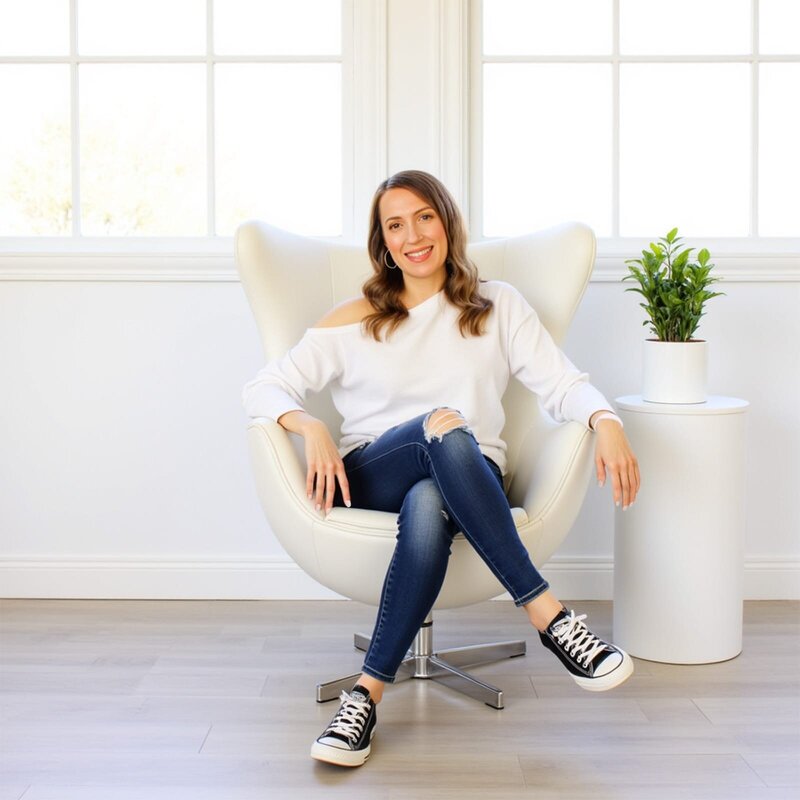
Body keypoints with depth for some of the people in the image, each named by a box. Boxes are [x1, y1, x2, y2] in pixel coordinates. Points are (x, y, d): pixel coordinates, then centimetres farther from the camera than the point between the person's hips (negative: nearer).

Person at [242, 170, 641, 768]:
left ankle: (368, 692, -31)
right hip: (369, 481, 0)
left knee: (427, 505, -39)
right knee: (444, 426, -36)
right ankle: (546, 612, -37)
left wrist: (605, 421, -19)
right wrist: (311, 427, -15)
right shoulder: (354, 321, 14)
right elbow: (264, 388, 7)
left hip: (471, 482, 0)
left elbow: (563, 383, 4)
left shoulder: (497, 306, 16)